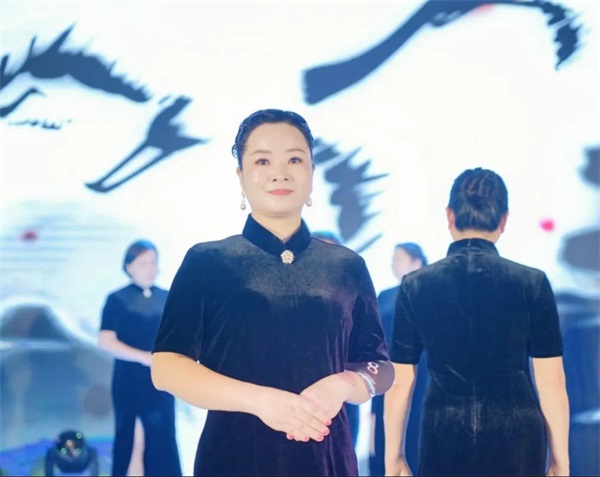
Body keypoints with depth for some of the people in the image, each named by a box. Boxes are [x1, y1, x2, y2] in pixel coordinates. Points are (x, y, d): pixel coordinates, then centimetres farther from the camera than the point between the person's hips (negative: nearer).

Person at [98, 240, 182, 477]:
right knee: (131, 438, 0)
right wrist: (143, 356, -21)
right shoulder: (118, 299, -4)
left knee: (162, 438, 4)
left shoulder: (167, 299, 7)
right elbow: (105, 340, -11)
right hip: (130, 381, -3)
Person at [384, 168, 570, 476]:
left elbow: (399, 383, 2)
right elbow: (552, 382, -1)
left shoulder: (416, 286, 1)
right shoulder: (532, 283, -1)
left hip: (444, 440, 1)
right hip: (516, 439, 0)